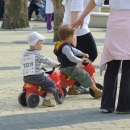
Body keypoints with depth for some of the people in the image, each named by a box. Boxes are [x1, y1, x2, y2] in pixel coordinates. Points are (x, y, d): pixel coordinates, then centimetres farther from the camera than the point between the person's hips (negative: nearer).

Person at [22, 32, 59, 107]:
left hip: (26, 77, 7)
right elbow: (47, 61, -6)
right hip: (37, 77, -7)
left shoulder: (25, 53, 9)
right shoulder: (38, 54, -12)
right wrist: (56, 64, 11)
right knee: (51, 84, 1)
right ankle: (47, 100, -8)